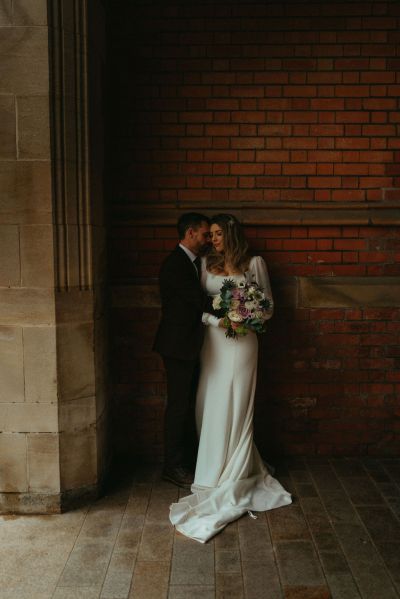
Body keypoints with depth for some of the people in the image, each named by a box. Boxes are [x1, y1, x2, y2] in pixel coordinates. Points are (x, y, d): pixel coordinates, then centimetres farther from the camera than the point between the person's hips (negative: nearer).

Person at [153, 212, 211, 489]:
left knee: (189, 403, 17)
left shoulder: (192, 262, 13)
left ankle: (189, 458, 30)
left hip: (189, 344, 9)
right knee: (178, 405, 0)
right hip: (178, 344, -9)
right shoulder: (175, 264, -18)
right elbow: (199, 300, -22)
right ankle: (173, 466, 14)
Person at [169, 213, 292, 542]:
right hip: (213, 340, 3)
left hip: (241, 343, -3)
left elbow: (269, 305, 4)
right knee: (209, 405, 3)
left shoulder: (255, 263, 1)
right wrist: (216, 320, -12)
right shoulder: (207, 263, 9)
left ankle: (236, 475, 10)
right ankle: (216, 465, 20)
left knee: (235, 406, -1)